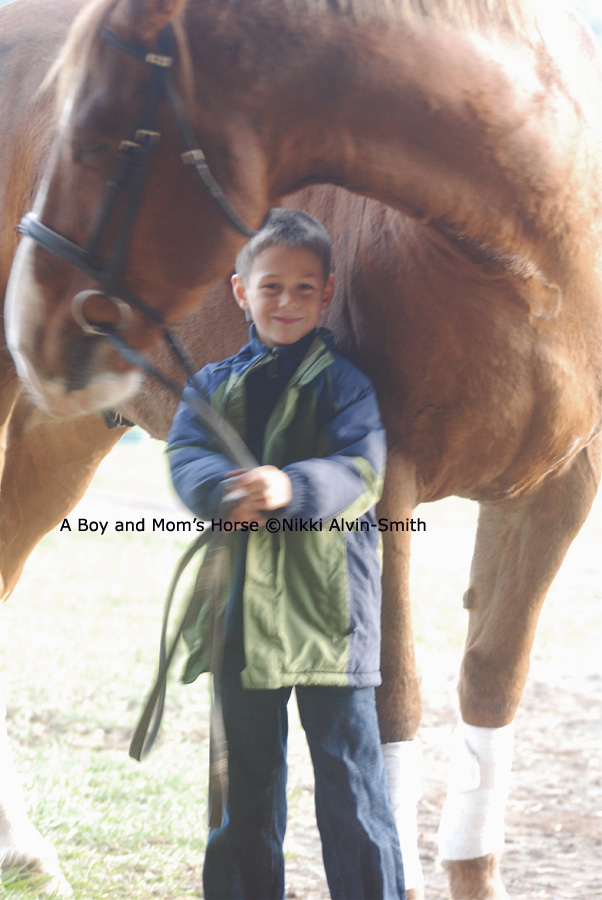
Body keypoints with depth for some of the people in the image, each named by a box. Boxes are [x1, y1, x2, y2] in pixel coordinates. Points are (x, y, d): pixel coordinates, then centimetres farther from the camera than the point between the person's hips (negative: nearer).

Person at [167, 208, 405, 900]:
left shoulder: (343, 383, 1)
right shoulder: (214, 384, 11)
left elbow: (361, 473, -14)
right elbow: (186, 456, -6)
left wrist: (291, 487, -35)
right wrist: (226, 490, -30)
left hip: (329, 617, -3)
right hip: (240, 616, 3)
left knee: (351, 788, -1)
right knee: (244, 791, 13)